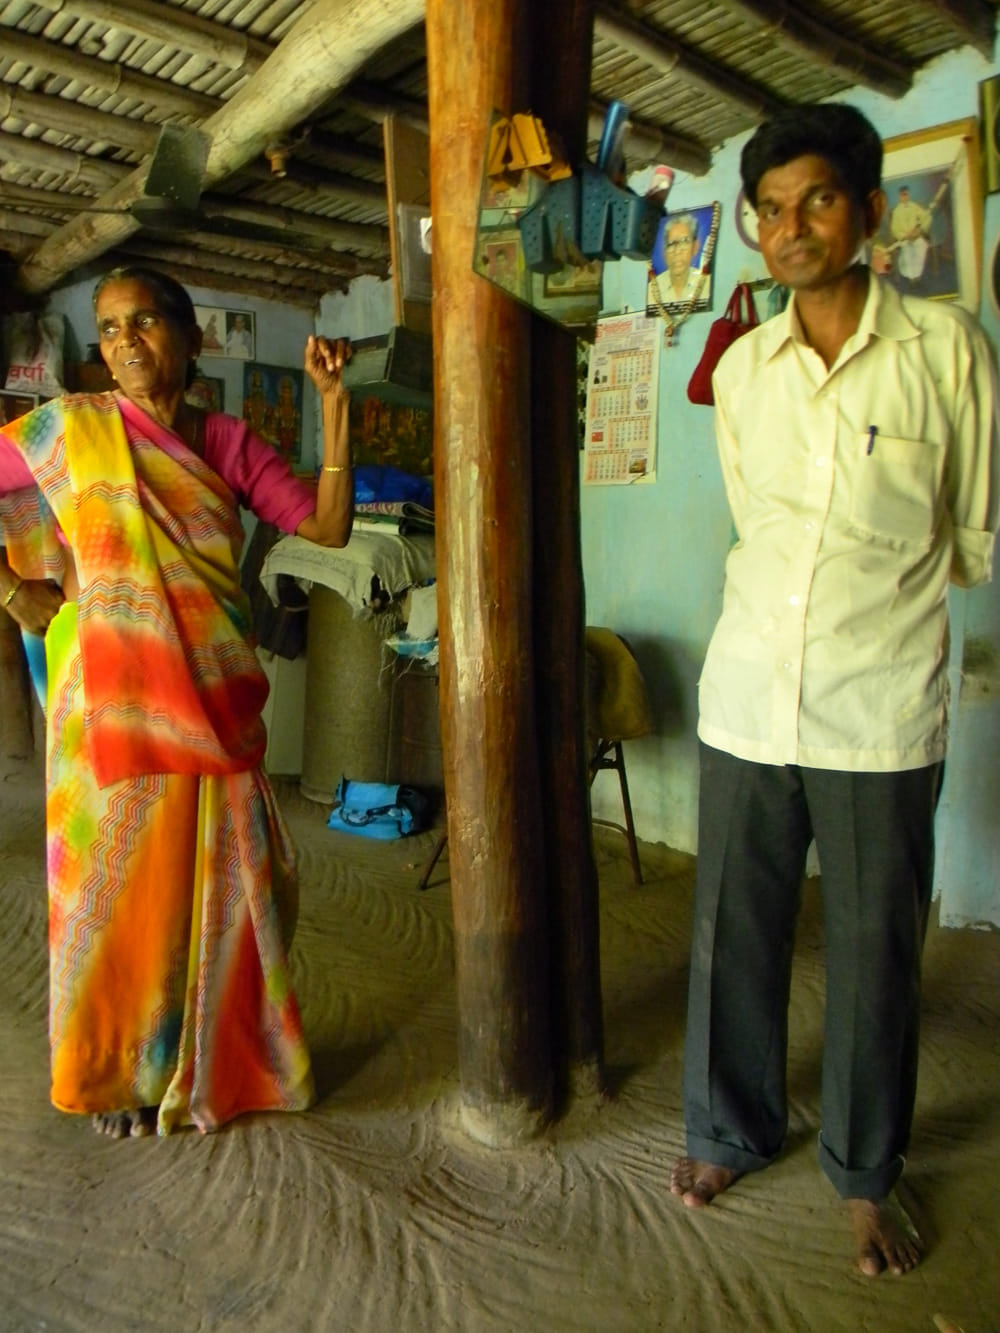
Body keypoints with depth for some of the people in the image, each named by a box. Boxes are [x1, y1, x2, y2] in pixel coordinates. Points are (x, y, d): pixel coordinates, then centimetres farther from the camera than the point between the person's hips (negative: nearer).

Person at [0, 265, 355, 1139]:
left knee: (225, 882, 9)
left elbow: (328, 525, 0)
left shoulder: (230, 441, 9)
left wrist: (333, 400, -3)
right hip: (118, 699, -2)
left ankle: (215, 1063, 30)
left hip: (220, 700, 3)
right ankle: (115, 1075, 29)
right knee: (122, 883, 7)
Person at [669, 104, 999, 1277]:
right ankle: (730, 1130, 35)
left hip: (881, 709, -2)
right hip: (747, 694, 3)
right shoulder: (739, 368, 7)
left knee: (875, 949, 9)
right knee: (733, 930, 12)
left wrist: (885, 594, 12)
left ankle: (867, 1176, 33)